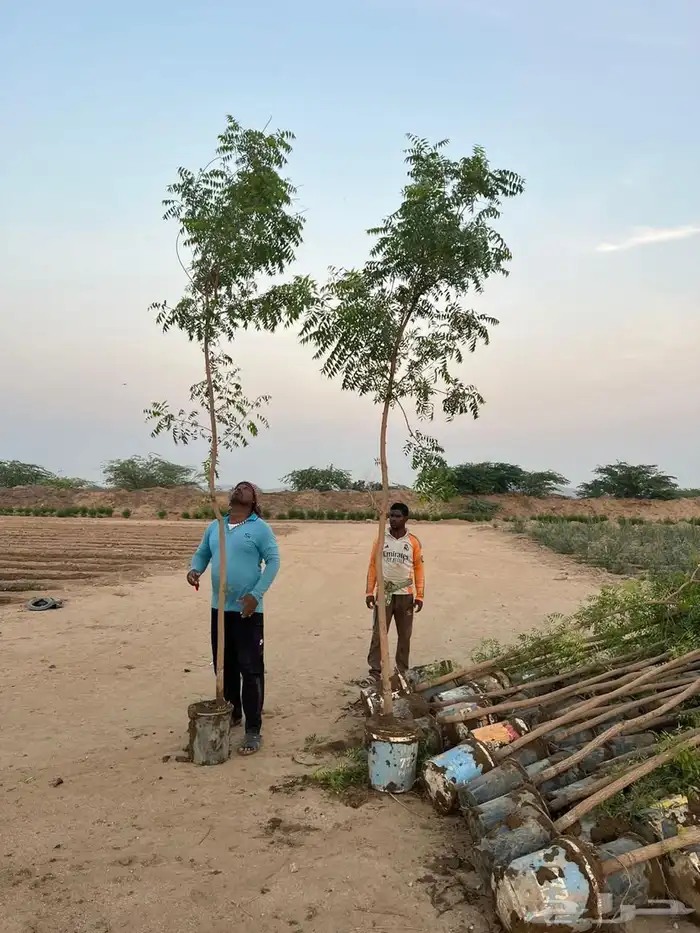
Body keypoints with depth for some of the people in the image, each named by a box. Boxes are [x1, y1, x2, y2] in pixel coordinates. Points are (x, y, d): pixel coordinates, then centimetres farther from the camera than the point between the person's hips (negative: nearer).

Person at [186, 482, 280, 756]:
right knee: (224, 666, 17)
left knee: (250, 669, -3)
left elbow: (273, 561, -10)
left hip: (248, 610, -6)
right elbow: (202, 553, 18)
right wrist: (195, 569, -6)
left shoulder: (260, 528, -6)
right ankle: (232, 714, 35)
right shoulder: (214, 526, 10)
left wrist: (256, 594, -19)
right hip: (219, 608, 6)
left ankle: (253, 730, 5)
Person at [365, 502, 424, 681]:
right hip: (384, 594, 0)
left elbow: (419, 569, 2)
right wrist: (369, 592, -2)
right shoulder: (380, 539, -1)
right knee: (378, 633, 0)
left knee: (405, 635, 9)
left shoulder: (413, 542, -2)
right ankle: (375, 670, 7)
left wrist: (419, 595, -3)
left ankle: (402, 670, 21)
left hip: (405, 595, 0)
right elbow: (373, 566, 3)